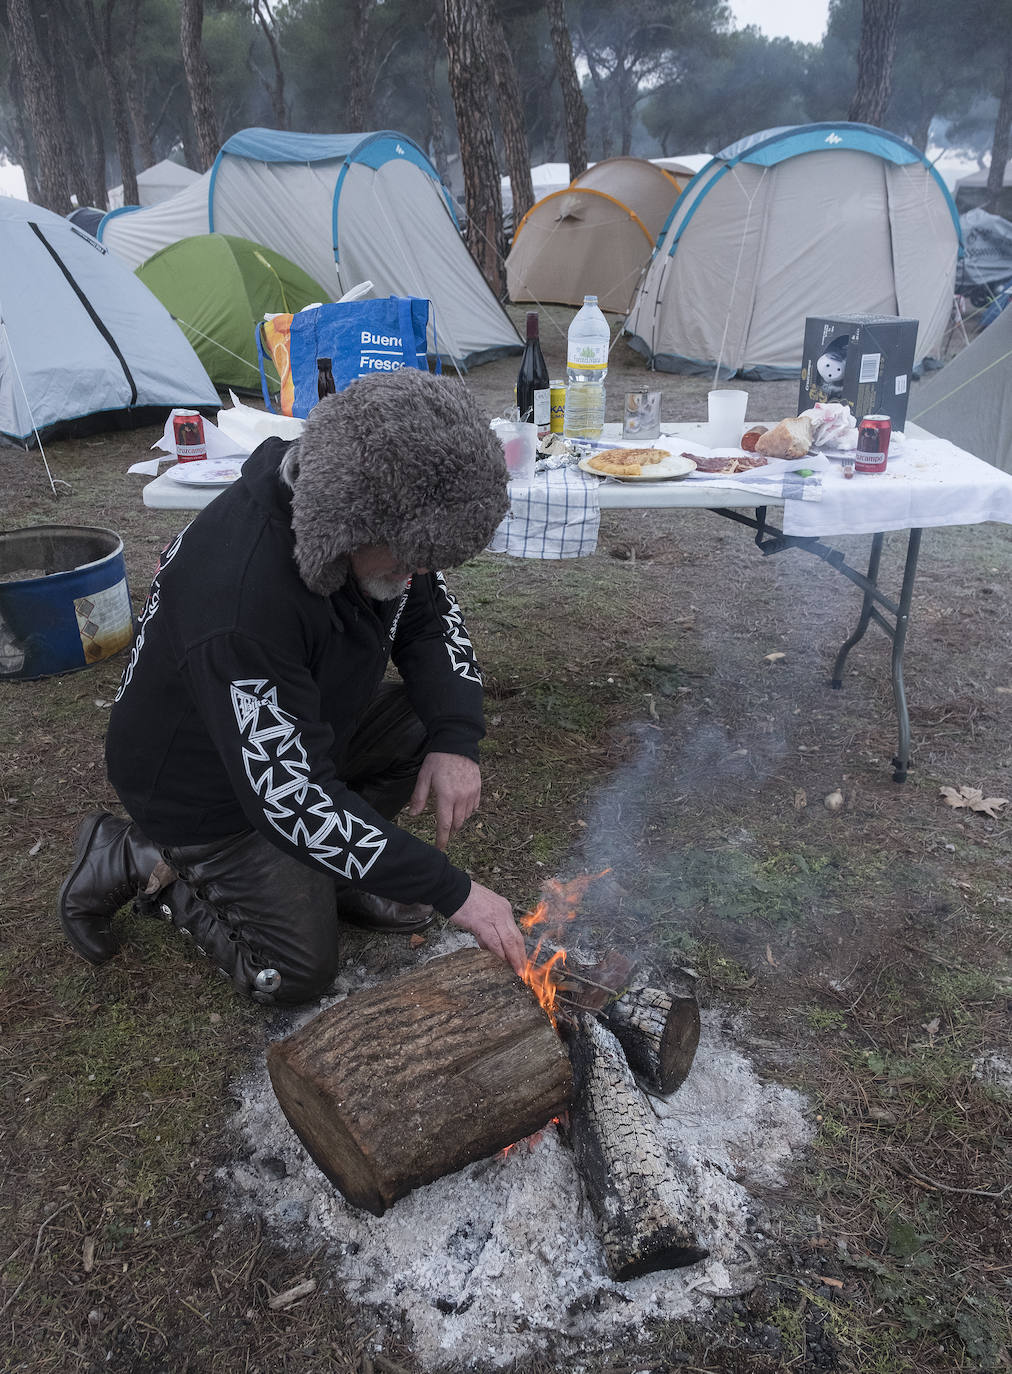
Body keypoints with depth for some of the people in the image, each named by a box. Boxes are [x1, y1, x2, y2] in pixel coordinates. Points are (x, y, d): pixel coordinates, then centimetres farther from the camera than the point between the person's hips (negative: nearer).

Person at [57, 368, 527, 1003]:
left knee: (431, 719, -11)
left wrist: (457, 741, -21)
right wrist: (453, 891, -32)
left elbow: (433, 618, -2)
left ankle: (328, 865, 7)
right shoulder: (241, 598, -41)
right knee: (301, 970, -3)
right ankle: (138, 862, 11)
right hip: (205, 789, -7)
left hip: (308, 726, 7)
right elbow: (291, 800, -37)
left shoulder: (384, 526, -18)